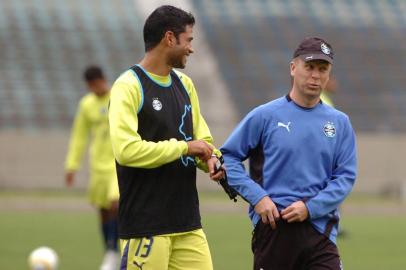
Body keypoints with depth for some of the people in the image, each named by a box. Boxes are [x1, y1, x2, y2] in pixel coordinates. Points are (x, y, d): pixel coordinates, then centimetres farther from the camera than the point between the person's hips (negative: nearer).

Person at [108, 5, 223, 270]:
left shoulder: (184, 84, 16)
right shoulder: (129, 86, -10)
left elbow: (201, 137, 22)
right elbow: (126, 150, -21)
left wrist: (210, 158, -2)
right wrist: (184, 147, -14)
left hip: (188, 221, 7)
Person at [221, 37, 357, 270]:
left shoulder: (340, 123, 10)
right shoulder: (264, 116, 2)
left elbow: (346, 176, 5)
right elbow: (228, 157, 2)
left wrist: (310, 207, -9)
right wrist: (257, 197, -10)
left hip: (320, 227, 2)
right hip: (273, 227, -2)